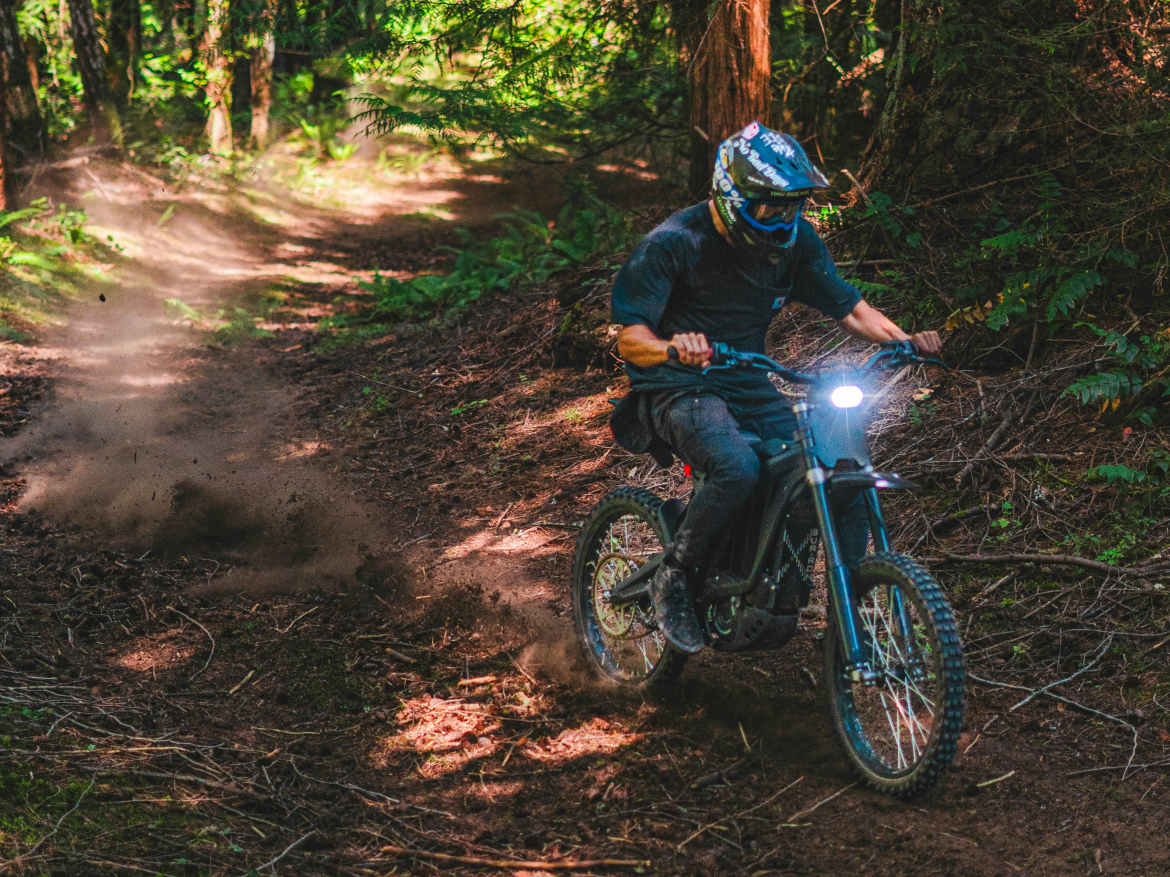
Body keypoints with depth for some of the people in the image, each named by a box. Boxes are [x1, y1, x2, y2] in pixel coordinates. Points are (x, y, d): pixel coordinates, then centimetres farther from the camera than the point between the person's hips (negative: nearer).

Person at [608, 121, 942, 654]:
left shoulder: (793, 240, 1)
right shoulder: (674, 243, -15)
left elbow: (847, 306, 5)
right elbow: (629, 339, -19)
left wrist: (904, 341, -14)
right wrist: (672, 348, -42)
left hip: (750, 389, 6)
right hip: (679, 391, -6)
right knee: (738, 468, -37)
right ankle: (673, 581, -14)